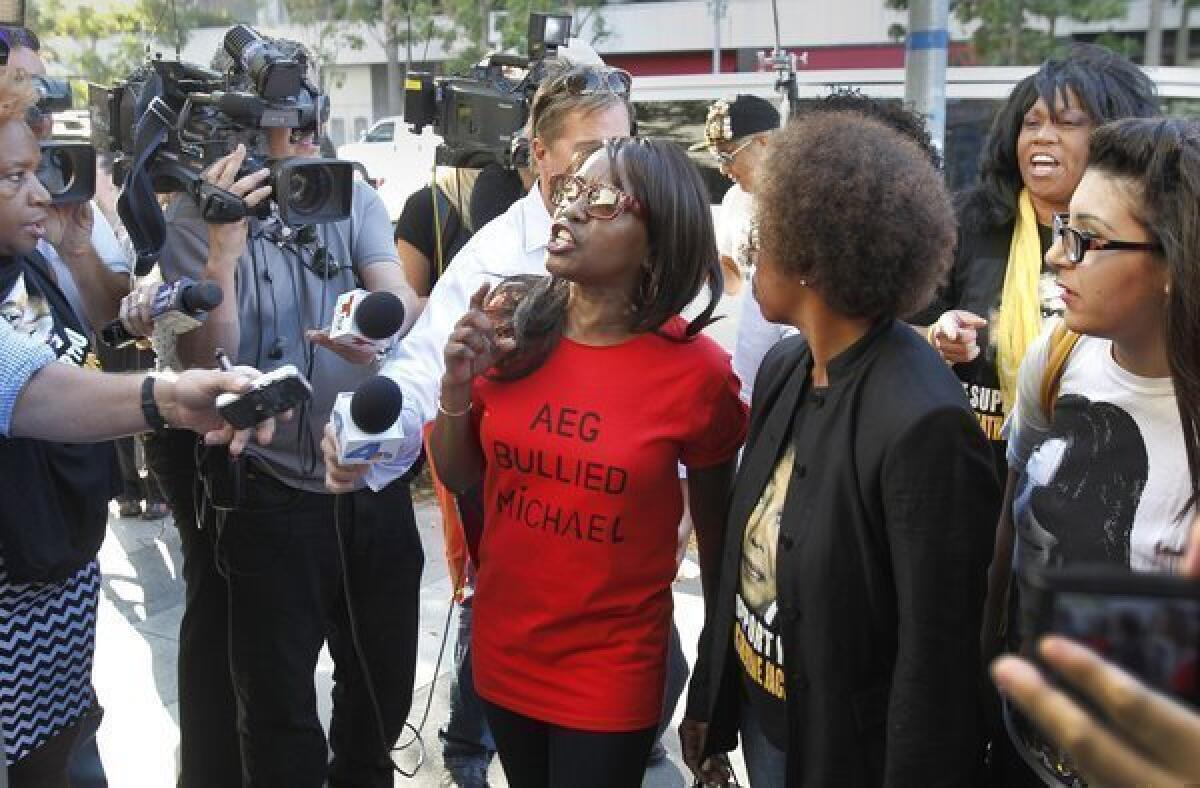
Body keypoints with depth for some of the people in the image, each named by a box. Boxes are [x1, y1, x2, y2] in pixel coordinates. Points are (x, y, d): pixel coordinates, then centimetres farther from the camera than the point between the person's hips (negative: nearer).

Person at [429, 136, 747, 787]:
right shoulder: (510, 323, -8)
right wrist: (458, 385, -17)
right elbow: (458, 477, 2)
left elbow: (715, 522, -3)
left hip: (613, 672, -4)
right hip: (502, 650, 4)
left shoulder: (698, 370, -17)